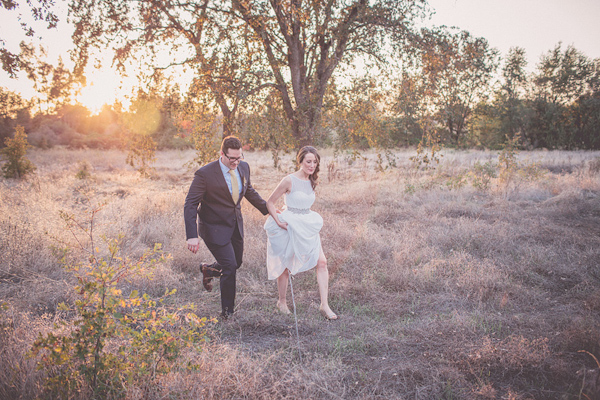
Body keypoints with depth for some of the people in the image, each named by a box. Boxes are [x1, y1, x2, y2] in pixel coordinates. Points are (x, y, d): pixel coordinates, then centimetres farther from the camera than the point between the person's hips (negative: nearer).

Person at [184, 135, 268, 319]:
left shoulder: (243, 167, -3)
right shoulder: (205, 174, -22)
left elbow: (249, 191, 17)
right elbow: (190, 205, -20)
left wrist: (267, 208, 14)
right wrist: (192, 236, -28)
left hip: (235, 225, 7)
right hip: (215, 228, -6)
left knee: (236, 263, 17)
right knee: (230, 267, -9)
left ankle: (208, 269, 48)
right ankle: (227, 311, 11)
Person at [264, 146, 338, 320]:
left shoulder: (311, 182, 6)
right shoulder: (289, 181, -14)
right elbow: (270, 202, -8)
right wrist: (278, 221, -15)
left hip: (308, 228, 6)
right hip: (290, 227, -5)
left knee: (322, 262, -7)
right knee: (286, 267, 8)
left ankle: (324, 305, -2)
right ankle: (282, 302, 29)